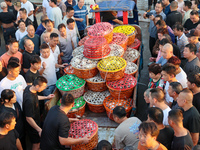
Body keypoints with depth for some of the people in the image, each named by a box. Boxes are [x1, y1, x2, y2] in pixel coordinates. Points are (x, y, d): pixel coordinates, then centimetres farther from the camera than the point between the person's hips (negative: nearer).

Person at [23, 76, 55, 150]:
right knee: (36, 144, 15)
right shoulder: (29, 100, -41)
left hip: (36, 120, 9)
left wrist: (46, 97, 13)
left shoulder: (29, 87, -13)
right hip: (32, 125, -9)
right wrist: (39, 130, -24)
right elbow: (28, 118, -31)